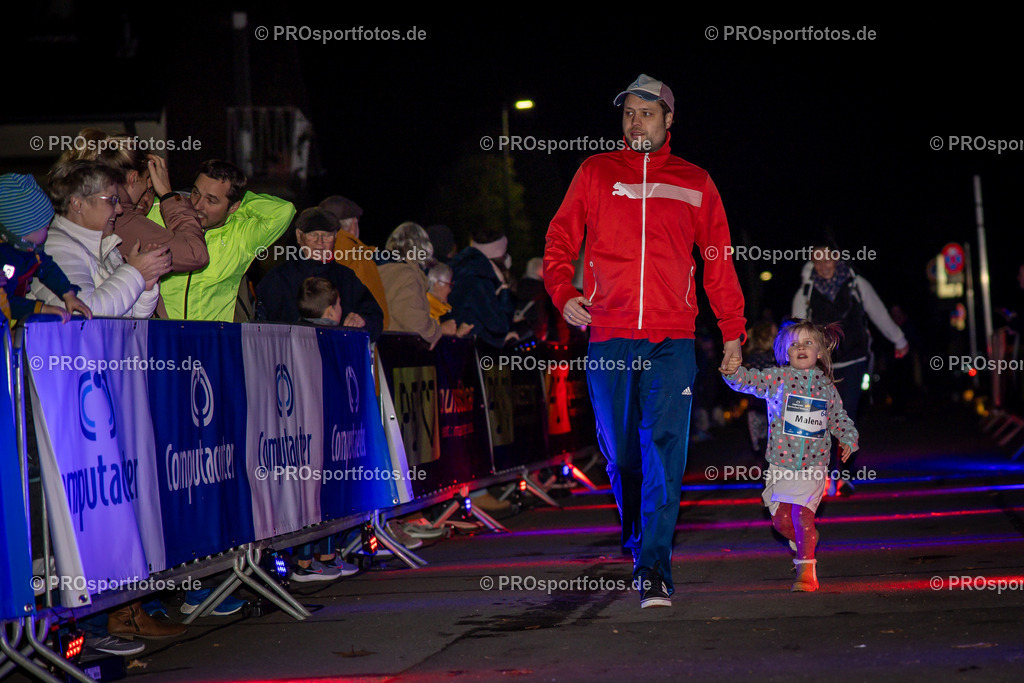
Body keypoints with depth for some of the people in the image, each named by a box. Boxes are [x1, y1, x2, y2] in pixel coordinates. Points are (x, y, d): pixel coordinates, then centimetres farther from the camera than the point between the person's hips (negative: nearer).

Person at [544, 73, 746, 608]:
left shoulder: (695, 184, 13)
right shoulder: (596, 173, 11)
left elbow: (719, 263, 14)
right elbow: (559, 245, 11)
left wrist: (733, 332, 9)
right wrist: (564, 294, -7)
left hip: (672, 341, -1)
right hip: (608, 337, 1)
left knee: (664, 450, -11)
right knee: (620, 452, 8)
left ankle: (654, 568, -12)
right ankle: (635, 538, 31)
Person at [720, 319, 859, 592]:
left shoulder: (825, 385, 7)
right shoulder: (777, 377, 1)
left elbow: (838, 417, 19)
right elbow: (750, 380, -11)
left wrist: (849, 439, 6)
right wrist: (734, 372, -31)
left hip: (813, 465, -1)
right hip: (781, 464, 1)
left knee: (801, 514, -14)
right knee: (781, 519, 2)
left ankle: (806, 569, -6)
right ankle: (803, 541, 34)